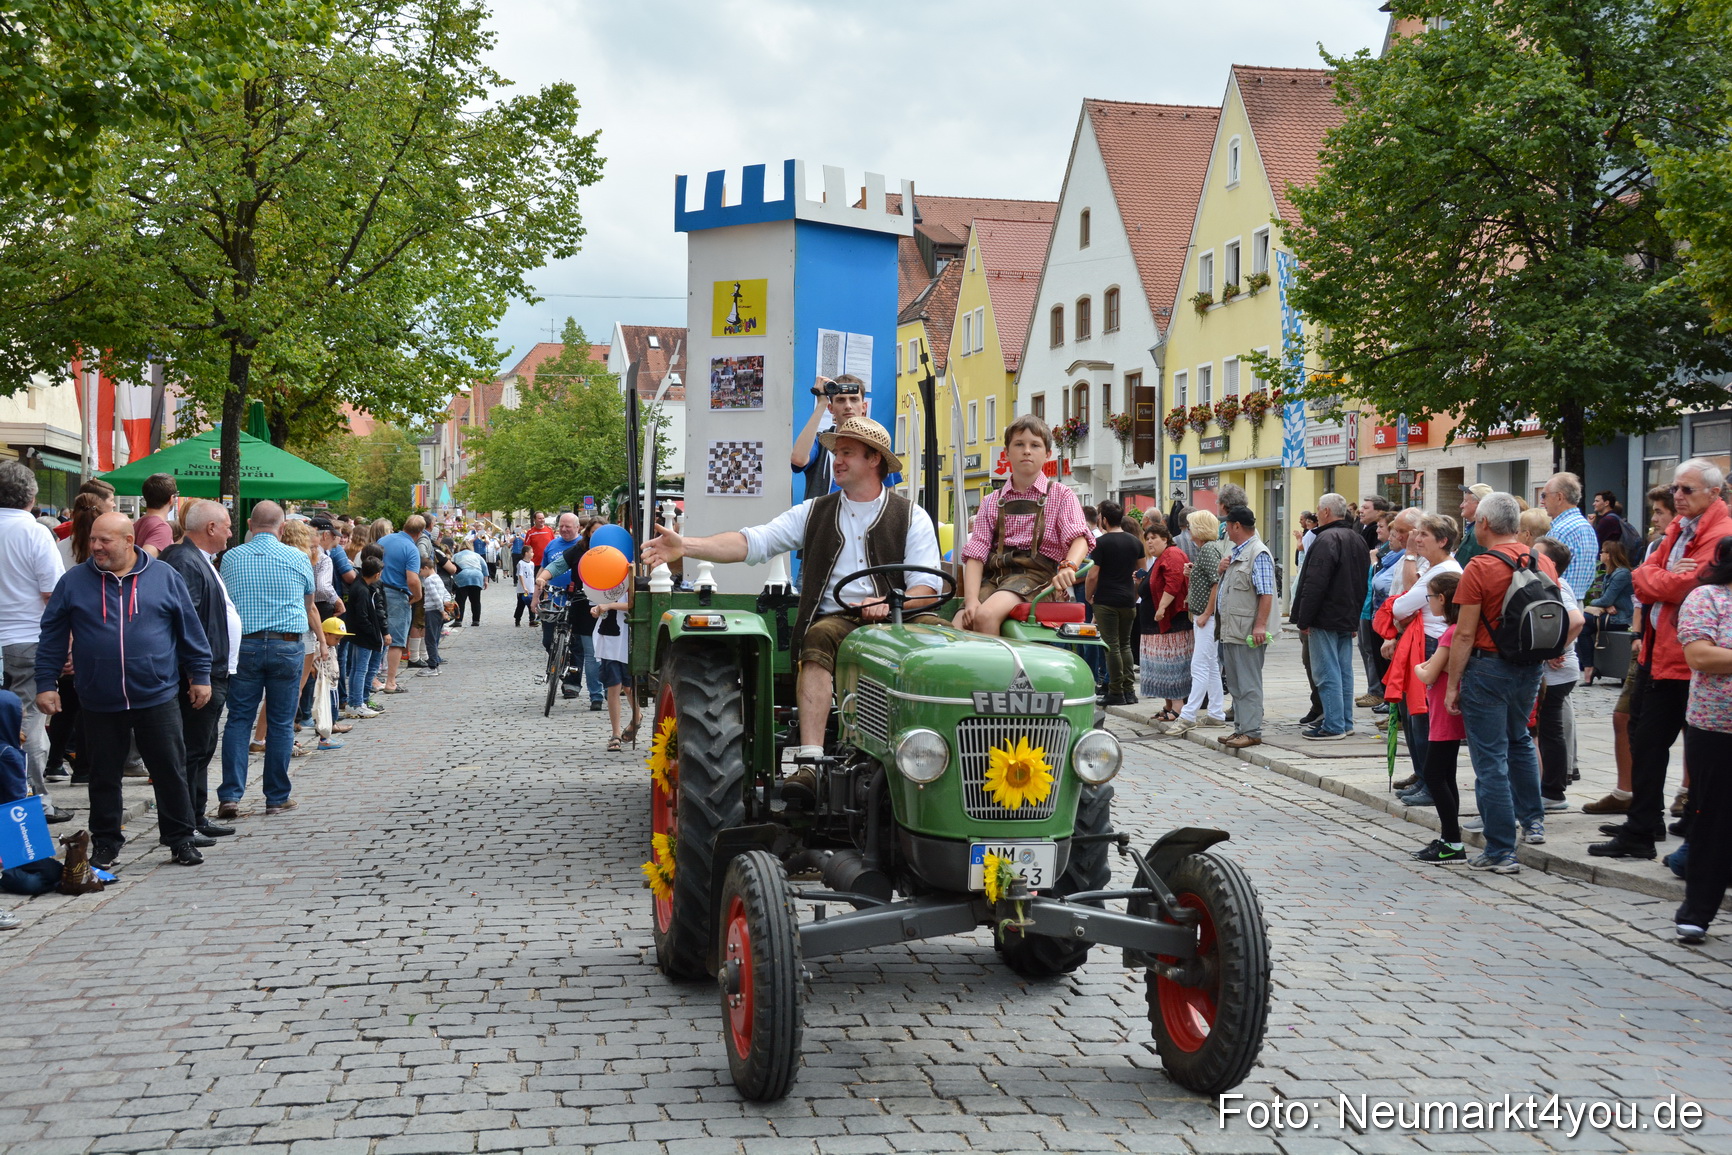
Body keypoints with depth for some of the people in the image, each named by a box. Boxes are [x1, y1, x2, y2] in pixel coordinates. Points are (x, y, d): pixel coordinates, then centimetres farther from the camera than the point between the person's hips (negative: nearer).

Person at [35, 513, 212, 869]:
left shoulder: (164, 577, 2)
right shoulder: (73, 581, 3)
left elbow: (190, 629, 6)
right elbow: (52, 636, 6)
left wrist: (200, 675, 5)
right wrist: (46, 683, 1)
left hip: (157, 697, -1)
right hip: (99, 703, 1)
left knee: (171, 772, 4)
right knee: (103, 776, 9)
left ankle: (181, 839, 16)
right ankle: (105, 843, 22)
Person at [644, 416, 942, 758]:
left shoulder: (911, 517, 10)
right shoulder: (814, 512, 16)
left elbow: (927, 588, 1)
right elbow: (754, 542, 6)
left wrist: (889, 603, -21)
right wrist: (685, 546, -9)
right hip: (837, 619, 1)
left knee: (935, 629, -31)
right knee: (819, 638, -32)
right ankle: (810, 756, -40)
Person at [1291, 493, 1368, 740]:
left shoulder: (1327, 539, -16)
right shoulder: (1357, 539, 15)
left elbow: (1315, 584, -21)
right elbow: (1363, 582, 21)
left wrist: (1304, 619, -17)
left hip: (1326, 618, -9)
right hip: (1348, 618, 9)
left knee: (1328, 673, -7)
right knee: (1344, 671, 13)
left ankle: (1333, 726, -7)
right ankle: (1345, 722, 18)